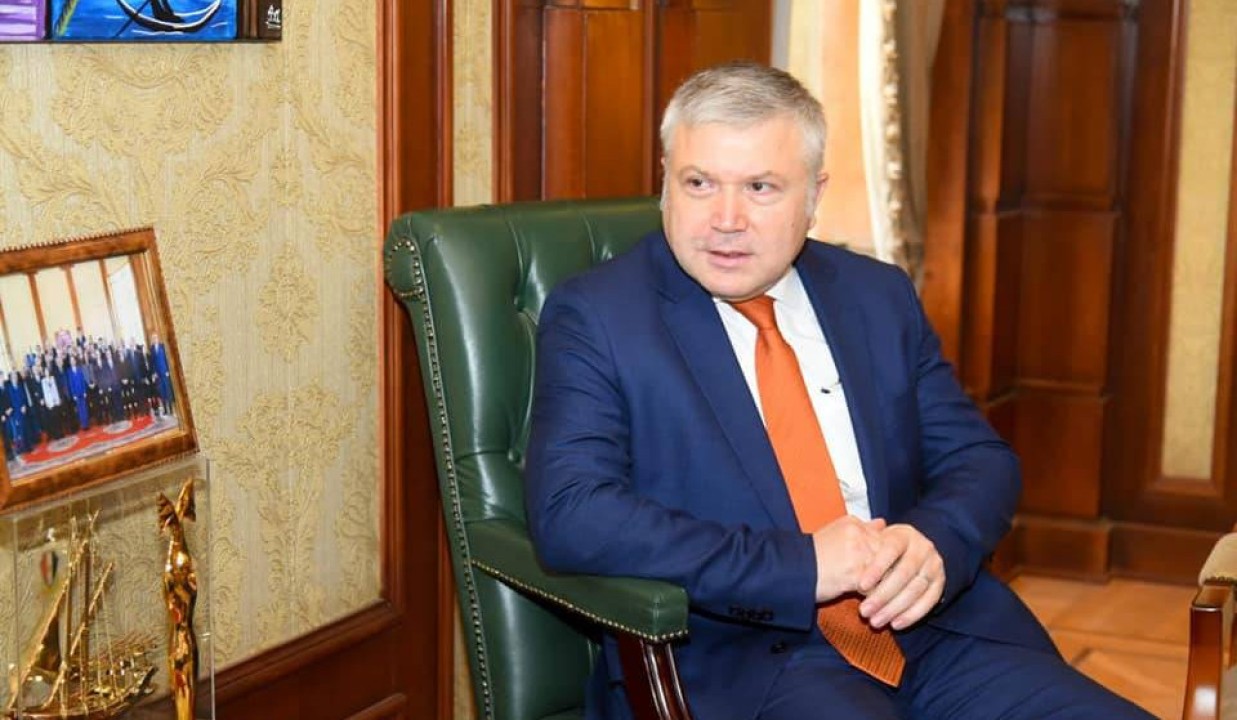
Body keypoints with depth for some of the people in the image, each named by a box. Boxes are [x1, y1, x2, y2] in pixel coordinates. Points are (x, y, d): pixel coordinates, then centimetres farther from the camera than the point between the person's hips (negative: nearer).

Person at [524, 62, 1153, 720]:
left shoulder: (879, 297, 14)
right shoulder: (593, 316, -1)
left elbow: (979, 460, 14)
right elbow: (570, 516, -14)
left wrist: (934, 542, -10)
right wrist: (801, 564, -19)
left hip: (929, 626, 5)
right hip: (733, 662, -5)